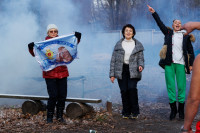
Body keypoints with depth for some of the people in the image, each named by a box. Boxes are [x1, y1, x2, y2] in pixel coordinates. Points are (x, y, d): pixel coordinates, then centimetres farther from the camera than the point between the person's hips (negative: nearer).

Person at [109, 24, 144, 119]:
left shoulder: (138, 45, 8)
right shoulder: (118, 44, 8)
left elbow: (140, 58, 9)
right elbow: (113, 60, 7)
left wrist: (141, 65, -15)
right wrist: (112, 74, 2)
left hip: (133, 70, -1)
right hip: (121, 70, 1)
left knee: (132, 88, -18)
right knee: (124, 91, -2)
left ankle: (134, 112, -5)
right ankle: (126, 113, 11)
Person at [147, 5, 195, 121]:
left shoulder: (185, 36, 10)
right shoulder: (168, 33, 14)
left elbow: (191, 51, 11)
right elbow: (160, 23, 13)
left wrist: (191, 64, 4)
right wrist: (154, 13, 9)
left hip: (181, 64, -1)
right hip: (169, 64, 1)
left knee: (181, 87, -1)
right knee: (170, 86, 1)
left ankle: (181, 110, 9)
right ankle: (173, 110, 9)